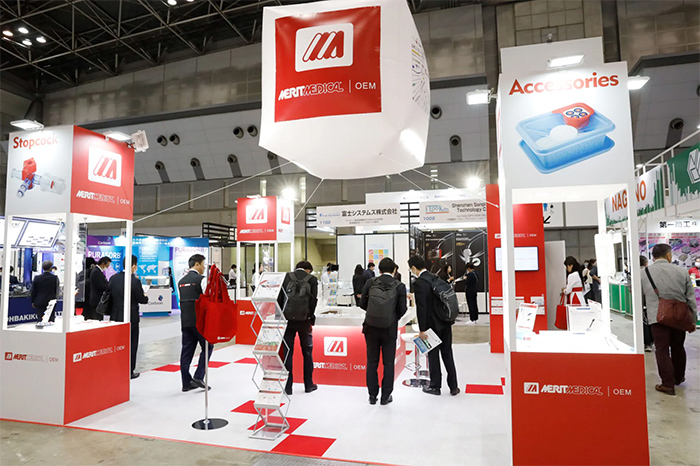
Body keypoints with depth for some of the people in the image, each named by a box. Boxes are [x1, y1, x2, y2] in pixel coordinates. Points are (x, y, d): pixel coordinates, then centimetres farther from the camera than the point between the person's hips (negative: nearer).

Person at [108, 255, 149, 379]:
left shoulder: (113, 278, -1)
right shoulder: (135, 281, -18)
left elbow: (109, 293, 9)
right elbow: (142, 299, -13)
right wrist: (146, 297, 8)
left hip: (116, 316, 6)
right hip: (131, 317, -6)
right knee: (131, 344, 6)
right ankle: (129, 371, 12)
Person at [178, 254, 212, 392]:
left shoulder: (181, 281, 13)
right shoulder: (200, 279, -10)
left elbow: (184, 300, 14)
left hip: (185, 321, 7)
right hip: (199, 320, -7)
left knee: (187, 350, 9)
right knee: (207, 347, 6)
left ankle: (186, 382, 12)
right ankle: (198, 377, 0)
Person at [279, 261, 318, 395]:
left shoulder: (287, 277, 5)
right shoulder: (312, 279, 2)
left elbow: (279, 298, 1)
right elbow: (313, 300, -5)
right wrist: (310, 317, 4)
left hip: (288, 319, 1)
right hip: (304, 320, -1)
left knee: (287, 352, 6)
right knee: (307, 352, 13)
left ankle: (287, 386, 8)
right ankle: (308, 384, 20)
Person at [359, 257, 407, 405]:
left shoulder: (370, 283, -4)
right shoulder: (399, 286, -7)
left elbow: (362, 303, 0)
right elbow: (402, 309, -6)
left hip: (371, 328, 2)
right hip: (390, 329, -1)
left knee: (372, 362, 13)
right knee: (388, 363, 11)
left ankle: (372, 396, 21)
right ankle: (386, 397, 17)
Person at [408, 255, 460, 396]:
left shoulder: (418, 283, -17)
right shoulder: (436, 278, 6)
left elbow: (421, 308, -19)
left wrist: (422, 329, -15)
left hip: (432, 324, -7)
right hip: (445, 322, 7)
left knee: (433, 355, 8)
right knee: (447, 353, 13)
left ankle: (435, 386, 20)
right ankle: (453, 387, 20)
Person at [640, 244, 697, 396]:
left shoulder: (644, 273, -3)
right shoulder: (681, 271, 0)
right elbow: (691, 298, 4)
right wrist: (693, 320, 12)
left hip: (658, 317, -3)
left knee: (662, 350, 3)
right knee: (678, 348, 19)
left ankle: (668, 384, 5)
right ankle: (679, 378, 36)